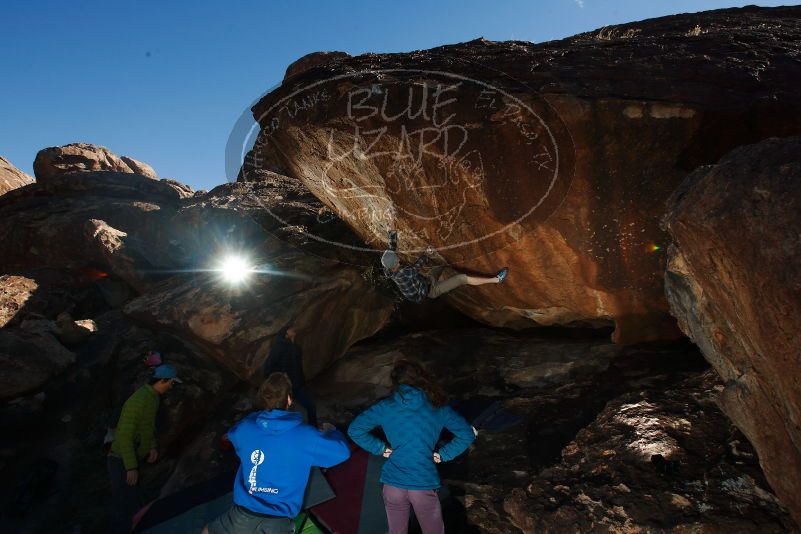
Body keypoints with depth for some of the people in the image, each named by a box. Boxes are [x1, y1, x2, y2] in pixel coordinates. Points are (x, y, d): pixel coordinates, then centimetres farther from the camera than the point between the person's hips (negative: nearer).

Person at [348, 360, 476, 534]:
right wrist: (443, 454, 3)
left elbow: (354, 430, -4)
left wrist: (381, 448, 2)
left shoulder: (385, 407, -3)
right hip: (424, 485, -1)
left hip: (392, 484, 1)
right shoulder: (438, 407, -2)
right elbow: (467, 434, -4)